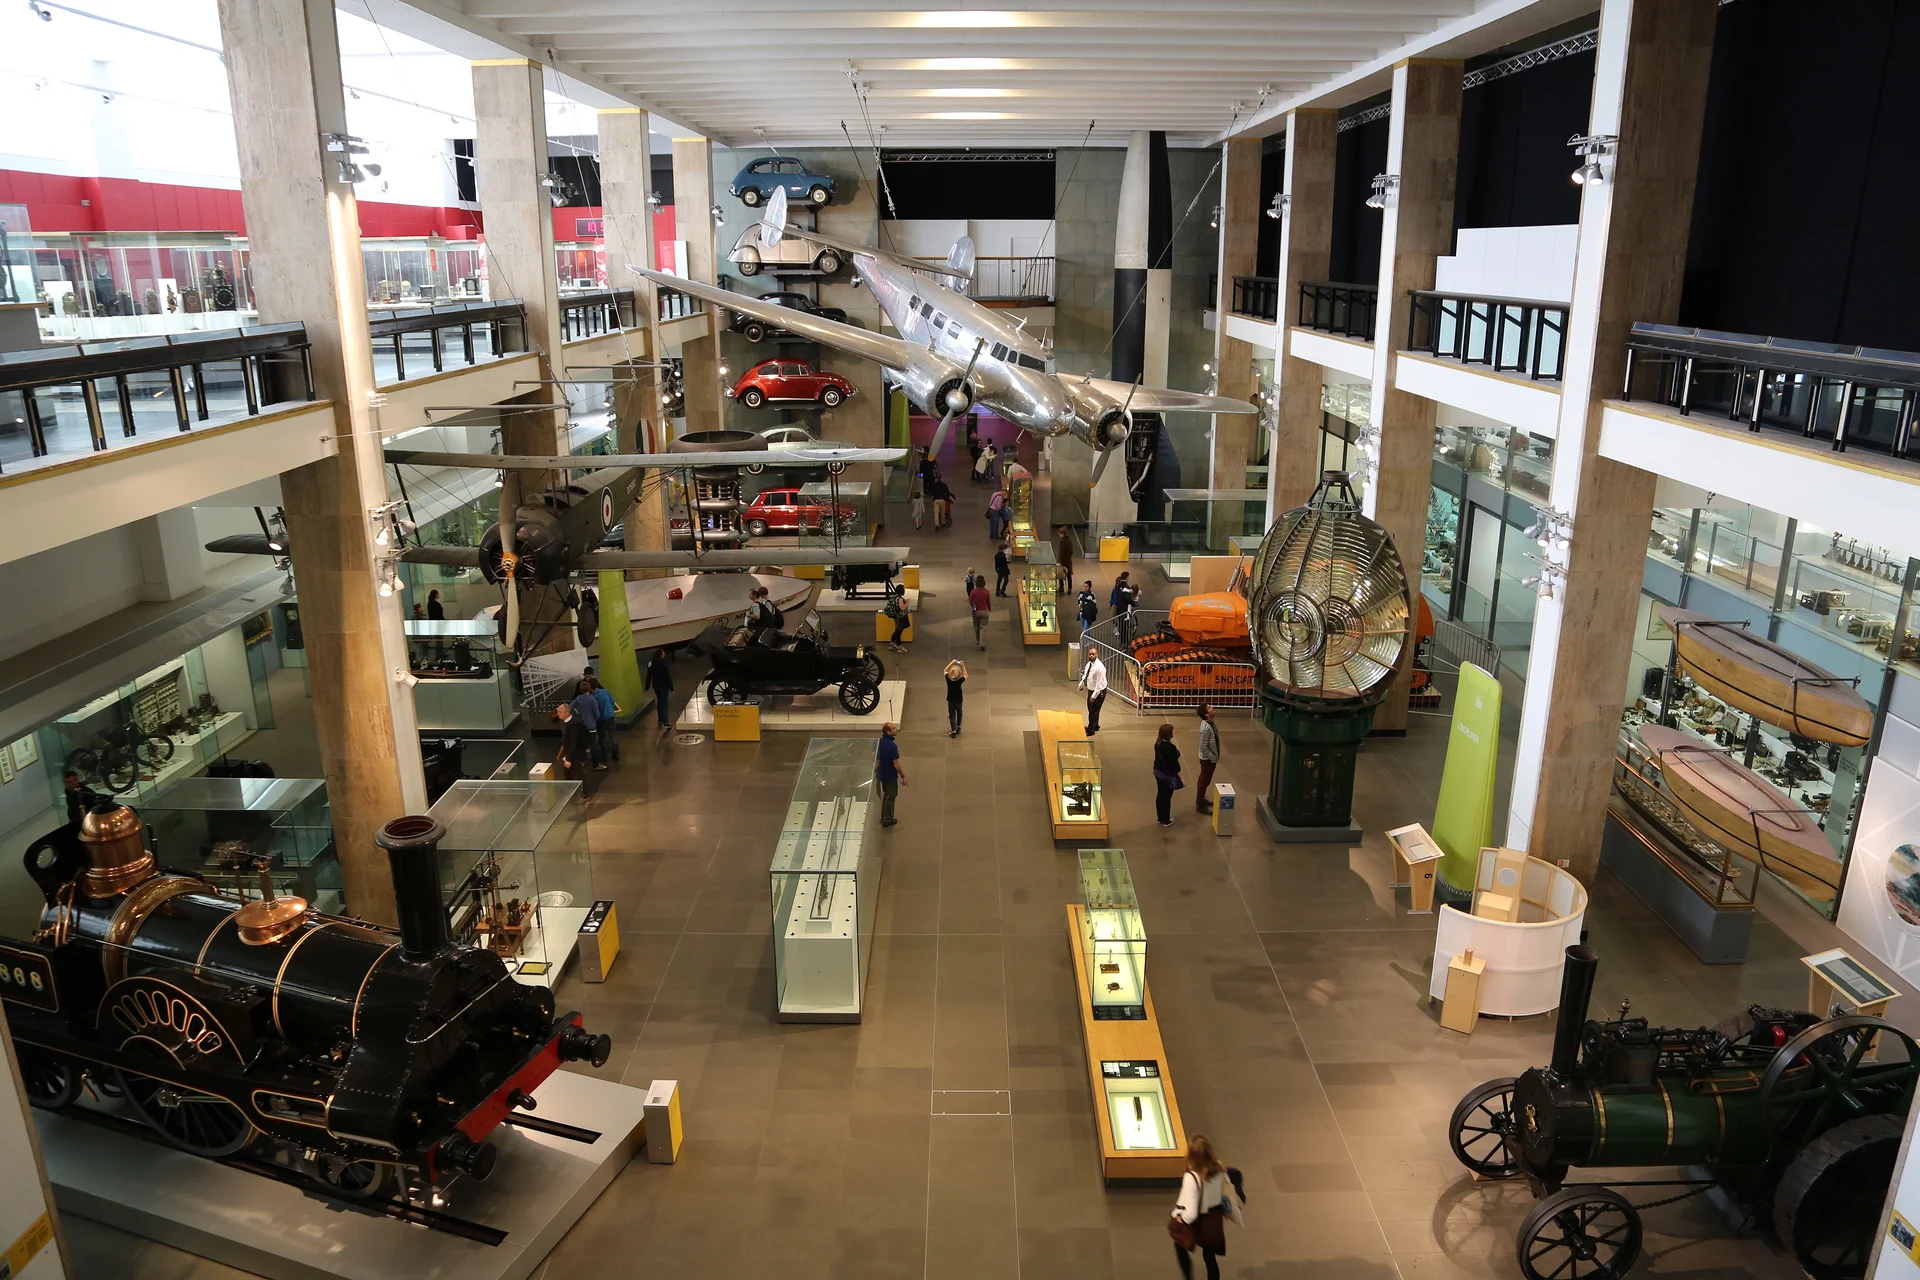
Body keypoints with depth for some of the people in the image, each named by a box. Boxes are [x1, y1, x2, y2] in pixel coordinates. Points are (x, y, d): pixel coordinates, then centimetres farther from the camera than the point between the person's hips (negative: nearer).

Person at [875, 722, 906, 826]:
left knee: (885, 794, 24)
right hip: (891, 776, -7)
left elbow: (875, 758, 6)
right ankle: (887, 820, 21)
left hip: (882, 774, 7)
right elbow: (896, 765, -24)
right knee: (890, 797, 10)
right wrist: (903, 776, -11)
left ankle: (883, 817, 35)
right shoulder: (892, 746, -28)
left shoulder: (879, 742, -6)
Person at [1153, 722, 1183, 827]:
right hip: (1167, 775, -8)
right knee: (1166, 797, 6)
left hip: (1157, 771, 8)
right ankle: (1166, 821, 19)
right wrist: (1181, 778, -12)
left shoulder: (1157, 743, -2)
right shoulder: (1170, 747, -27)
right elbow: (1174, 764, -21)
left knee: (1160, 794, 19)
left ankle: (1160, 818, 32)